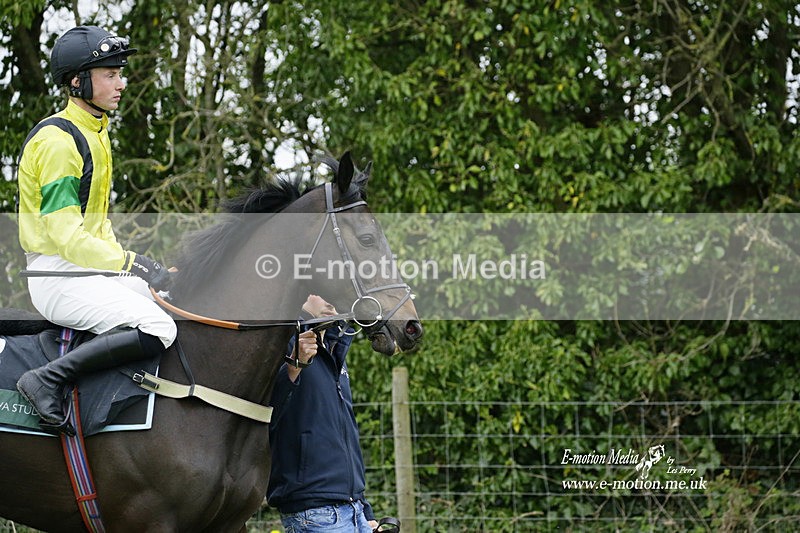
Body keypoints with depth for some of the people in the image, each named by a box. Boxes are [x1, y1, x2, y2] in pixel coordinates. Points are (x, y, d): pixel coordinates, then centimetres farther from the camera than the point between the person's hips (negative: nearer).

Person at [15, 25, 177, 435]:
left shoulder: (94, 133, 16)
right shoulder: (57, 140, -16)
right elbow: (65, 234, -22)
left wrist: (129, 258, 8)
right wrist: (130, 263, -24)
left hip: (89, 266, 10)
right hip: (59, 275, -10)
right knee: (158, 329, -24)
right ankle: (47, 379, -19)